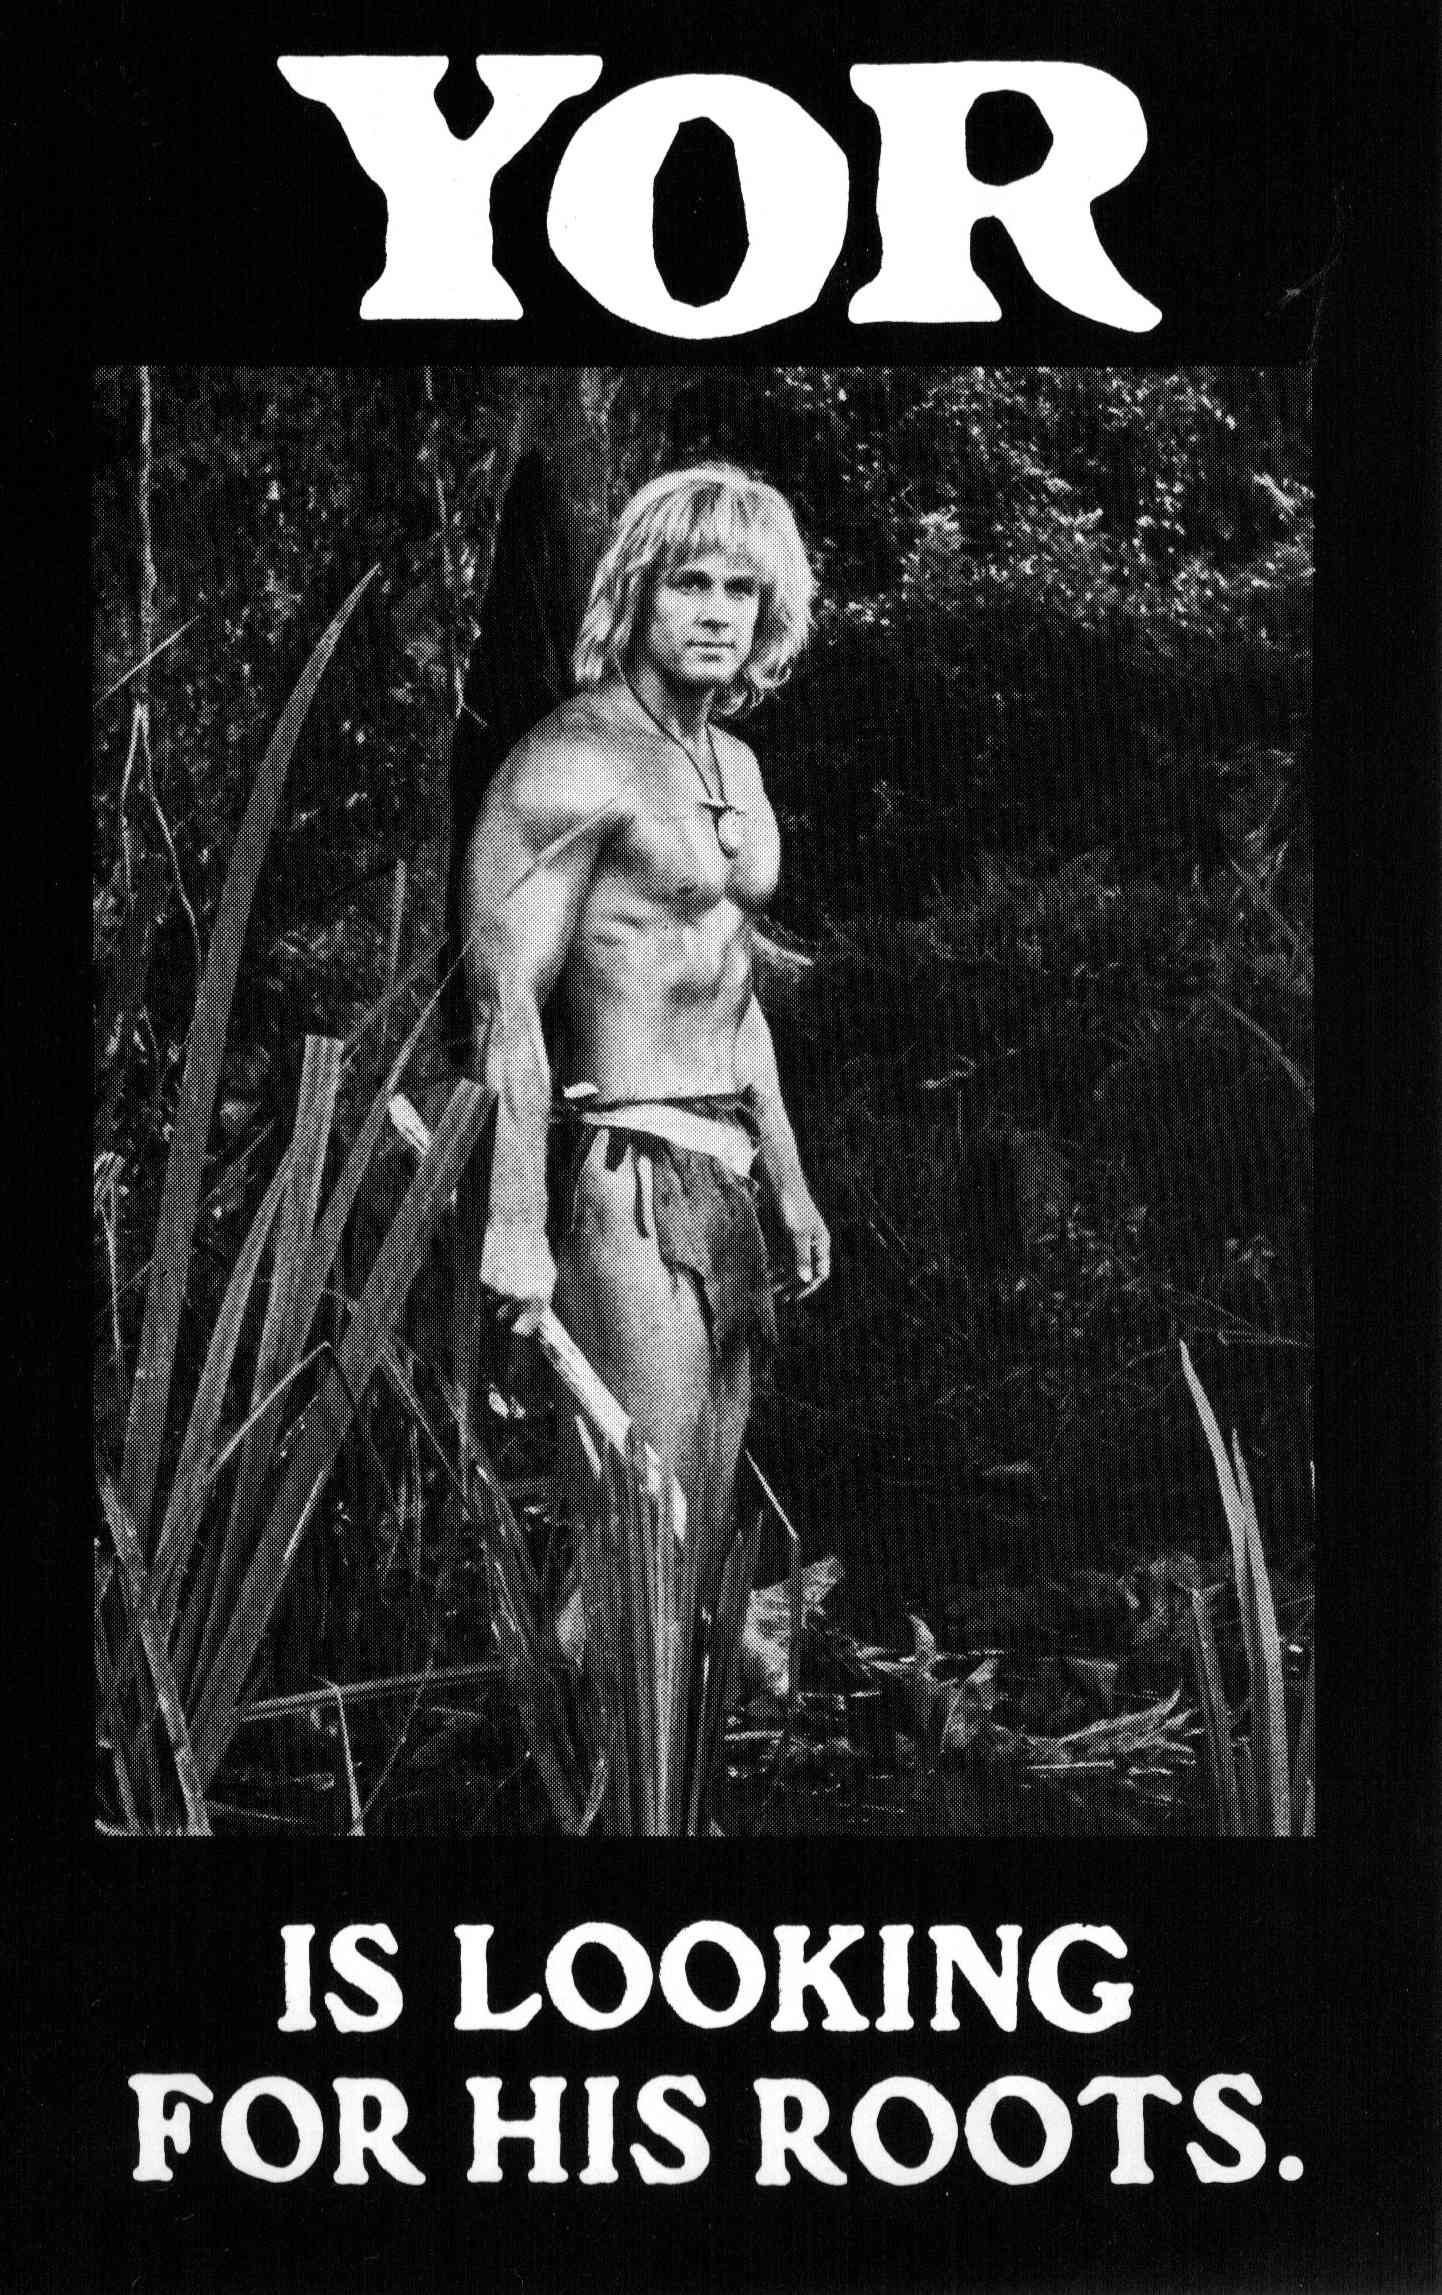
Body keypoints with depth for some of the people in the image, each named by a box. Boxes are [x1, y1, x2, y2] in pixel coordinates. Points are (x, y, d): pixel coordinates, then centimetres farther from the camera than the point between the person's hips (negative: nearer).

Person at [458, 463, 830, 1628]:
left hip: (723, 1181, 9)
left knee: (709, 1531, 11)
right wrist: (515, 1224, -25)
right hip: (625, 1174, -9)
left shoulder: (736, 765, 17)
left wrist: (789, 1180, 25)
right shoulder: (577, 761, -11)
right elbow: (505, 999, -18)